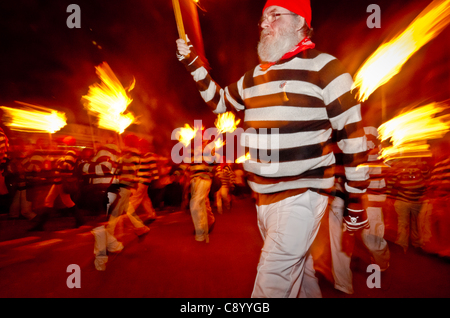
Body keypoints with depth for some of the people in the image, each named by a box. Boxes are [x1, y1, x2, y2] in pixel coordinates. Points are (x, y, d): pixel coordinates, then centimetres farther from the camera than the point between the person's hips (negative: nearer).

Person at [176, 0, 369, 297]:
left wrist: (356, 201, -5)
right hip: (264, 196, 6)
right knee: (297, 266, 22)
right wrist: (194, 63, 13)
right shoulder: (254, 77, 10)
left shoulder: (324, 68, -8)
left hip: (301, 196, -6)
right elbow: (219, 100, 24)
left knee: (273, 280, -5)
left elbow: (353, 134, -7)